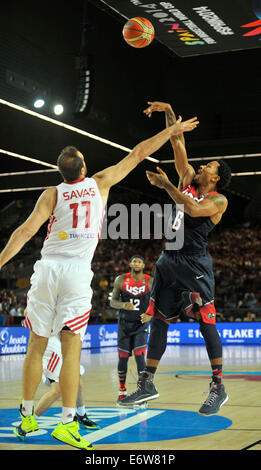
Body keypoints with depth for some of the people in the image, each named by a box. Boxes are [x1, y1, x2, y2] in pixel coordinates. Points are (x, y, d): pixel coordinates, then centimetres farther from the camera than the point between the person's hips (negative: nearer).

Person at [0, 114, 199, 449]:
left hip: (47, 269, 1)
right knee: (71, 347, -4)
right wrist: (173, 130, 23)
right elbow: (139, 153, 15)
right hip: (78, 272, -1)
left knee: (36, 346, 11)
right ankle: (67, 424, -11)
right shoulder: (100, 183, 8)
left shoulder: (53, 194, 6)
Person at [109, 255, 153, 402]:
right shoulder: (121, 280, -6)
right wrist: (123, 305, -22)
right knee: (123, 357, 6)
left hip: (141, 324, -1)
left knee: (139, 356, -14)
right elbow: (113, 301, -1)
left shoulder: (150, 282, -8)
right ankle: (122, 390, 25)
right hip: (125, 323, 2)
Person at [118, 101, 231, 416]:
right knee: (158, 320, 6)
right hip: (169, 260, 7)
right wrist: (169, 112, 9)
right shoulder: (188, 180, 16)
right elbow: (178, 143, 15)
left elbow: (194, 210, -23)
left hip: (194, 263, -7)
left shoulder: (218, 200, -3)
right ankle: (147, 384, 12)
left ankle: (218, 388, 1)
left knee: (206, 322, -6)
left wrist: (166, 185, -18)